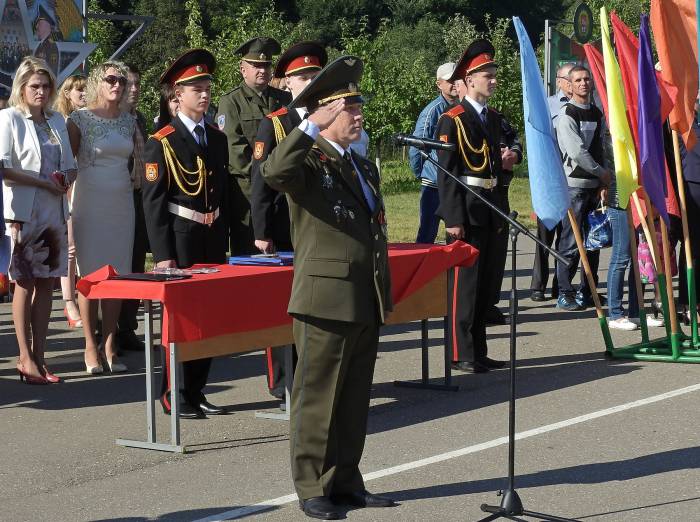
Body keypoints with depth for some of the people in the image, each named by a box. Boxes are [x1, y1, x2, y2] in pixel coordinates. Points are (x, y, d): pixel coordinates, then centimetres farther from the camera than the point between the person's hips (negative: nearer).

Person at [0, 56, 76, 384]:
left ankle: (38, 356, 8)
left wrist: (66, 179, -5)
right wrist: (45, 183, -13)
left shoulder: (57, 121, 14)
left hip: (54, 211, 5)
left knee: (46, 283, 4)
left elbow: (70, 167, 18)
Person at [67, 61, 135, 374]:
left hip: (122, 203, 4)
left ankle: (109, 346, 9)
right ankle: (91, 347, 4)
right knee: (91, 274, -2)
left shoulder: (129, 121, 10)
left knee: (117, 274, 3)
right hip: (91, 203, -4)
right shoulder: (80, 119, -5)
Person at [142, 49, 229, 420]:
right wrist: (163, 255, -14)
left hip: (213, 239, 6)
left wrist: (223, 242, 14)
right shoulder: (161, 143, -7)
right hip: (180, 239, -6)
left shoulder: (217, 138, 12)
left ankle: (196, 392, 17)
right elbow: (153, 202, -9)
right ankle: (172, 395, 8)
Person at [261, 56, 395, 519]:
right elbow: (274, 173, -33)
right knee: (318, 397, 1)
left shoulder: (364, 167, 17)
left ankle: (346, 481, 23)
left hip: (366, 302, 8)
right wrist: (312, 127, -28)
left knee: (355, 398, 13)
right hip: (327, 300, -8)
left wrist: (384, 295, 20)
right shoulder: (309, 161, -8)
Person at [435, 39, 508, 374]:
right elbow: (446, 172, -13)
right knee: (464, 283, -4)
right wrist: (452, 218, -18)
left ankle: (479, 352, 18)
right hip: (466, 211, -8)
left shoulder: (494, 119, 15)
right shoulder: (452, 120, -9)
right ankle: (461, 354, 0)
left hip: (490, 210, 8)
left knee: (486, 283, 11)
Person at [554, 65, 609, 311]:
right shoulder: (566, 114, -8)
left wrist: (603, 183, 4)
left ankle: (588, 292, 19)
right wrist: (602, 173, -7)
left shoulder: (597, 113, 15)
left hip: (595, 186, 7)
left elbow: (600, 149, 16)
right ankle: (564, 295, -3)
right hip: (574, 185, -7)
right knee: (571, 242, -8)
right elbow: (576, 152, -15)